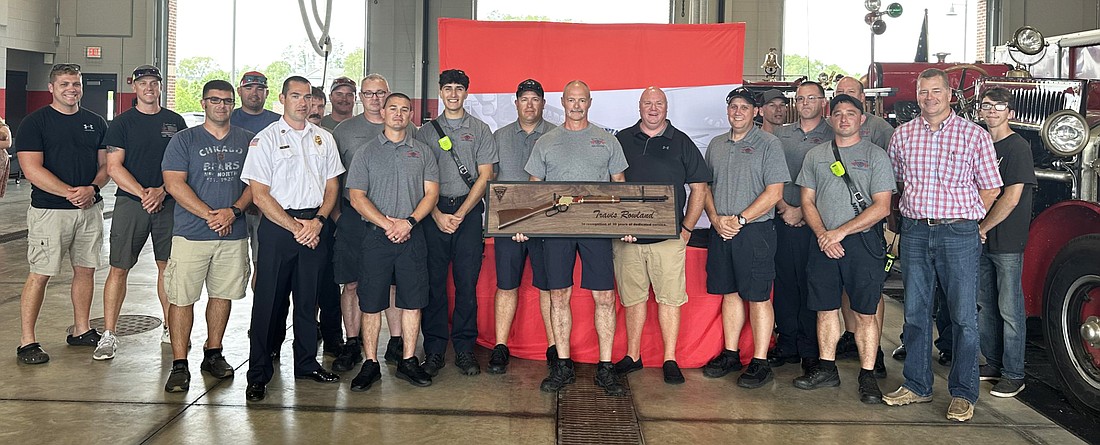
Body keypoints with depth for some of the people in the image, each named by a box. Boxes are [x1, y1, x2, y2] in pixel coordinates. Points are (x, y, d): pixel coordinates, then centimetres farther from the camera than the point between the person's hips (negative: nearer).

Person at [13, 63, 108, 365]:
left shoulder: (95, 123, 11)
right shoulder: (34, 122, -3)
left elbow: (105, 164, 12)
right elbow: (32, 169, -11)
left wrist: (92, 189, -8)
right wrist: (70, 192, -19)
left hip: (90, 208, 5)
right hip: (49, 210, -5)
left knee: (86, 270, 11)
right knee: (40, 274, -3)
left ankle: (81, 331, 24)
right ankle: (27, 342, 4)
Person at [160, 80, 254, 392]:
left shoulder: (247, 141, 10)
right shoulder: (184, 140, 2)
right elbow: (174, 183, -6)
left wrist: (234, 210, -9)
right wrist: (209, 215, -14)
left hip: (234, 235, 3)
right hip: (191, 234, -3)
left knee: (222, 295, 10)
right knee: (182, 297, -4)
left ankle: (213, 354, 24)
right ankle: (179, 365, 3)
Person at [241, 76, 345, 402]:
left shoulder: (323, 139, 12)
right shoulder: (266, 139, -1)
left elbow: (332, 186, 11)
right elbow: (260, 195, -7)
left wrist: (317, 221, -5)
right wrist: (294, 227, -12)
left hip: (315, 226, 4)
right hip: (278, 225, -4)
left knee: (308, 299, 11)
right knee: (269, 299, -1)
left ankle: (307, 363, 23)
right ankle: (258, 373, 6)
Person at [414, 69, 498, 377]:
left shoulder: (481, 130, 9)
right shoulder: (426, 131, 11)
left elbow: (484, 176, 2)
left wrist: (460, 213, -7)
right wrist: (438, 215, -7)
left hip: (469, 211, -1)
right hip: (433, 211, 1)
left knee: (467, 282, -1)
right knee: (434, 282, 0)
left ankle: (465, 349, 7)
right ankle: (434, 350, 8)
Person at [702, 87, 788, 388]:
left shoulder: (769, 145, -4)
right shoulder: (716, 145, 13)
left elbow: (774, 193, -11)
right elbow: (705, 187, 15)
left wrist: (739, 220, -14)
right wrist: (716, 219, -3)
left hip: (754, 231, -5)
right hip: (720, 231, 5)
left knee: (758, 297, -2)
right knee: (730, 293, 12)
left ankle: (760, 363, 4)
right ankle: (730, 355, 22)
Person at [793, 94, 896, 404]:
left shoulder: (875, 155, 1)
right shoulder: (815, 155, 12)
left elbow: (881, 207, -6)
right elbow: (808, 201, 10)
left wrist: (840, 232, -12)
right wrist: (822, 235, -6)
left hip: (863, 242, -3)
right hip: (823, 243, 4)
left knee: (866, 313, -1)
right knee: (826, 309, 9)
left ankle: (867, 375, 6)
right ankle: (826, 368, 20)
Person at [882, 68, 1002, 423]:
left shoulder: (974, 135, 0)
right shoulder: (902, 135, 9)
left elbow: (990, 188, 4)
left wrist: (962, 218, 2)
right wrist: (910, 217, 9)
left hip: (959, 234, -3)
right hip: (914, 233, 3)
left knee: (963, 316, 1)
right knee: (915, 312, 9)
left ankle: (963, 394, 11)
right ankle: (917, 386, 20)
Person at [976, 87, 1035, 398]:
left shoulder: (1018, 147, -9)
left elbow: (1011, 198, -16)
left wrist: (983, 228, -10)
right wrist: (974, 229, 5)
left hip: (1007, 243, -7)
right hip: (980, 241, 7)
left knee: (1010, 310, -2)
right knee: (984, 306, 14)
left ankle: (1013, 375, 6)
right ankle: (993, 363, 26)